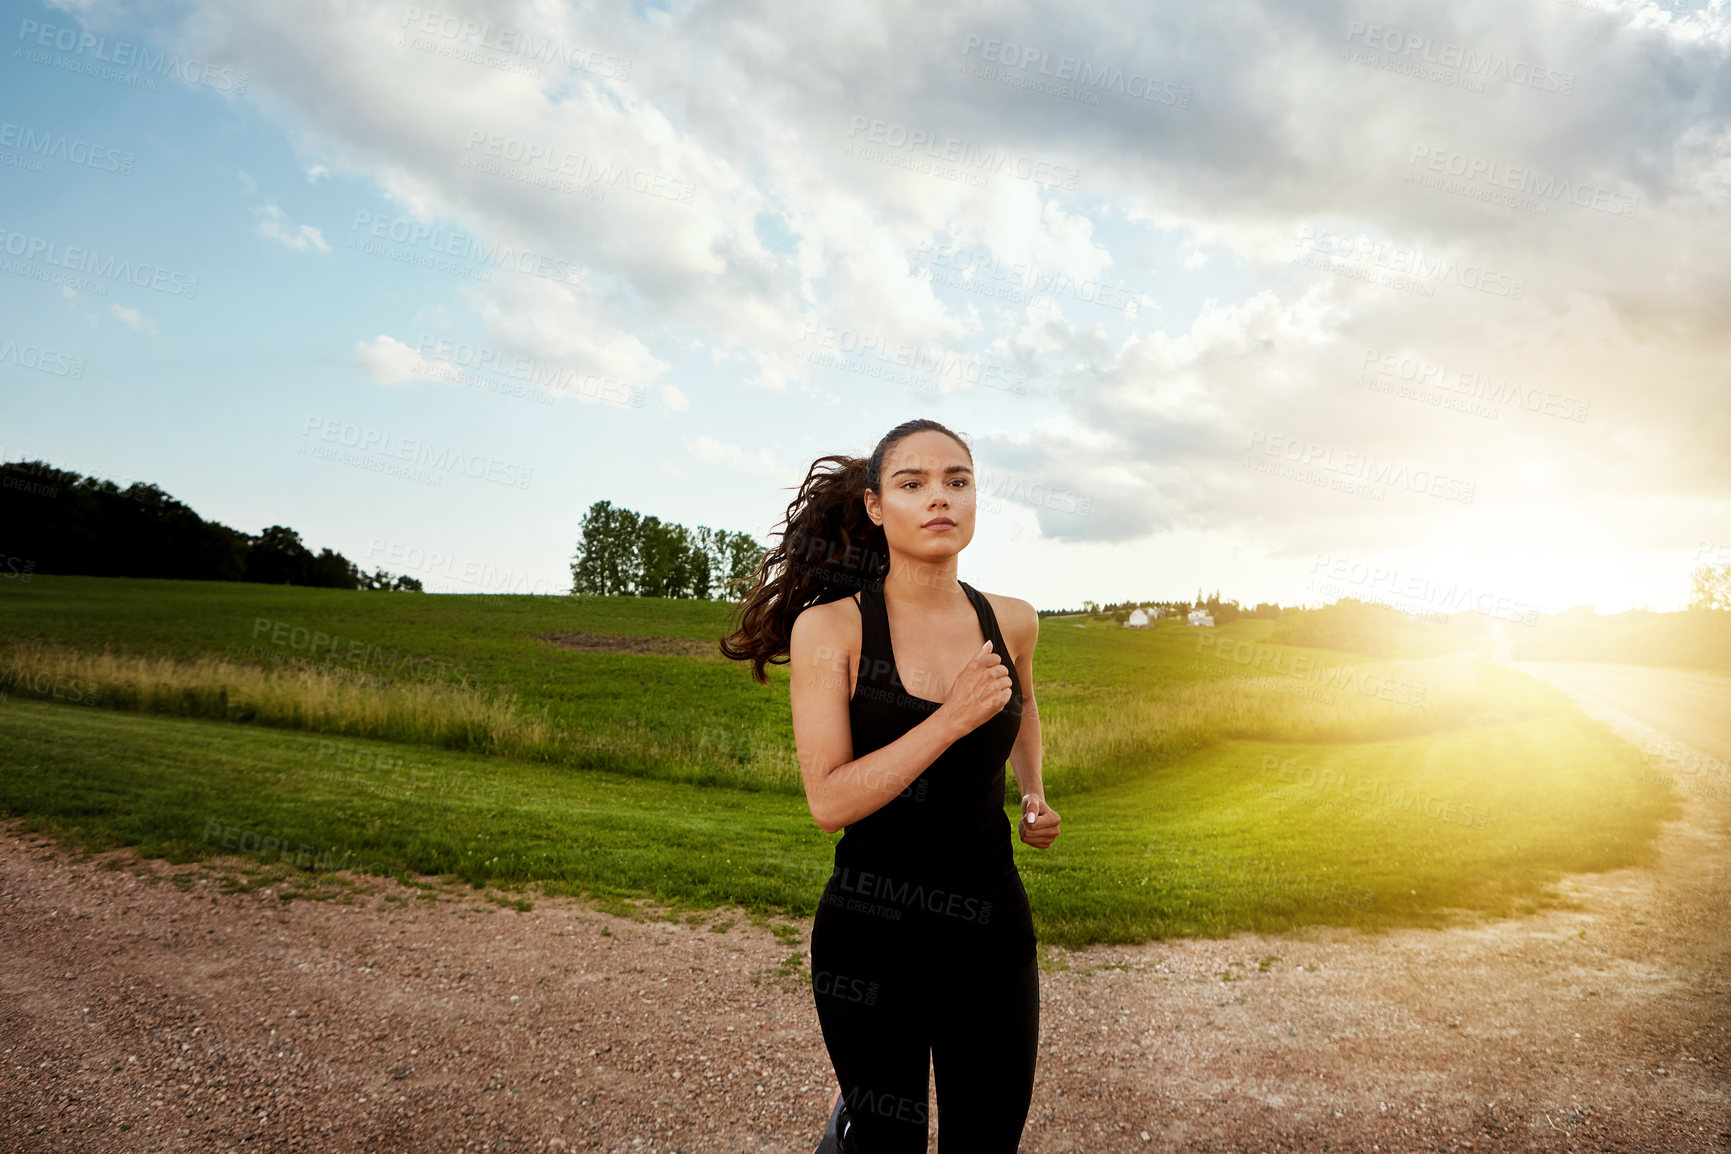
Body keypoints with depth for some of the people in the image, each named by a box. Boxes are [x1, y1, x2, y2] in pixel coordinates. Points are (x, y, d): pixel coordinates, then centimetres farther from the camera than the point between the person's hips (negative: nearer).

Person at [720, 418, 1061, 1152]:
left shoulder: (1011, 623, 0)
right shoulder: (829, 627, -12)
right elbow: (830, 802, -18)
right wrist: (953, 718, -22)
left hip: (992, 931, 3)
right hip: (868, 933, -3)